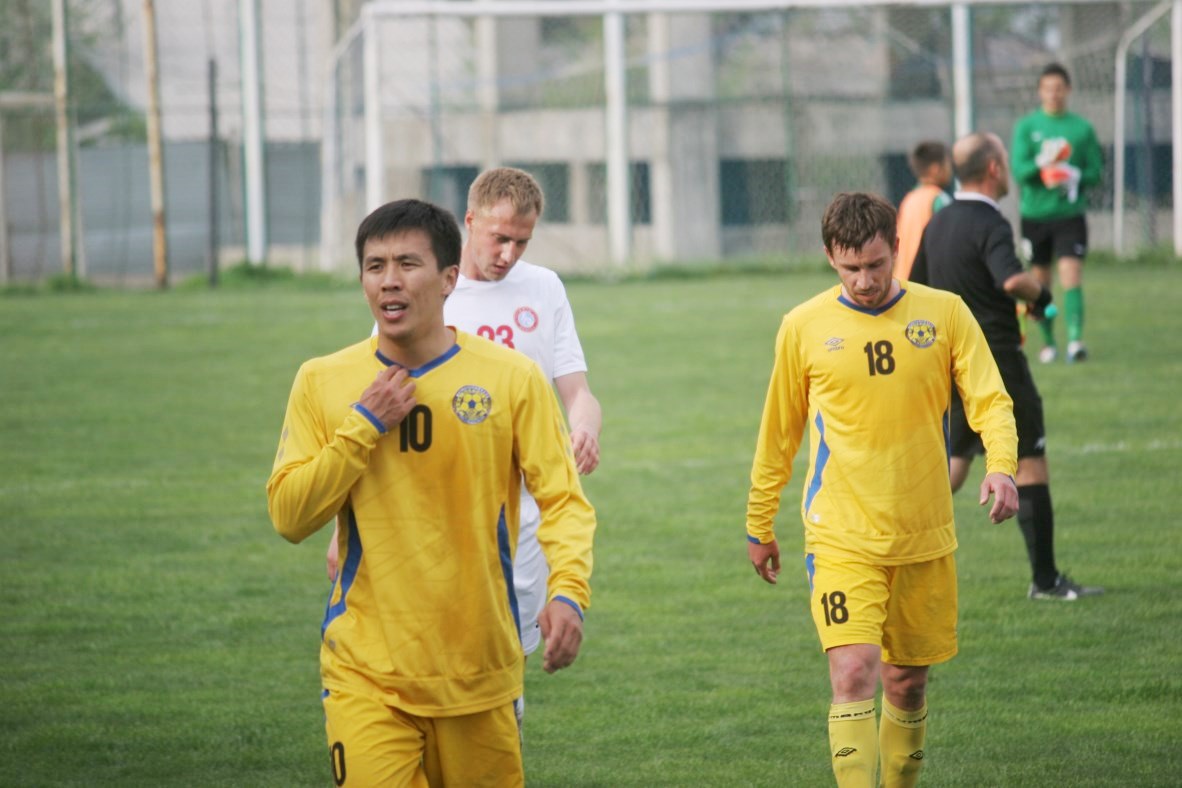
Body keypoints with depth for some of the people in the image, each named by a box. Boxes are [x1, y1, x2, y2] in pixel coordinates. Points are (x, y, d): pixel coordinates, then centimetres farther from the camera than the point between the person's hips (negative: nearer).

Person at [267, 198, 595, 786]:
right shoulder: (322, 382, 3)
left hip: (479, 670, 0)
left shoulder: (512, 378, -1)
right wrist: (365, 425, -10)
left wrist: (568, 591, -22)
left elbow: (562, 499, -4)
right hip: (367, 674, 0)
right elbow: (289, 516, -1)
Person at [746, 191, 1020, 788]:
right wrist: (759, 528, 15)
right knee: (853, 675, -17)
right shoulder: (804, 328, 0)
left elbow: (990, 400, -3)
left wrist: (1001, 465, -24)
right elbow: (778, 435, 9)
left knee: (908, 684, 11)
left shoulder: (945, 314, 1)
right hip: (842, 539, -2)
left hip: (924, 538, 2)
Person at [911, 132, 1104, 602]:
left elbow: (916, 288, 20)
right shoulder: (988, 225, -17)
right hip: (997, 364, -8)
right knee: (1030, 465, -1)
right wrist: (1040, 294, -16)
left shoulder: (938, 224, 9)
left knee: (956, 462, 19)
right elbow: (1011, 279, -35)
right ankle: (1045, 579, 1)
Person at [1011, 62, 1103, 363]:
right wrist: (1041, 163, -26)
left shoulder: (1082, 128, 3)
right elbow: (1018, 170, -6)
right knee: (1040, 282, 8)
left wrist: (1075, 176, -17)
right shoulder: (1026, 127, 3)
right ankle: (1048, 342, 21)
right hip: (1035, 213, 1)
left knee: (1071, 277, -15)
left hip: (1070, 214, -1)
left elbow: (1096, 171, 4)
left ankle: (1075, 339, -20)